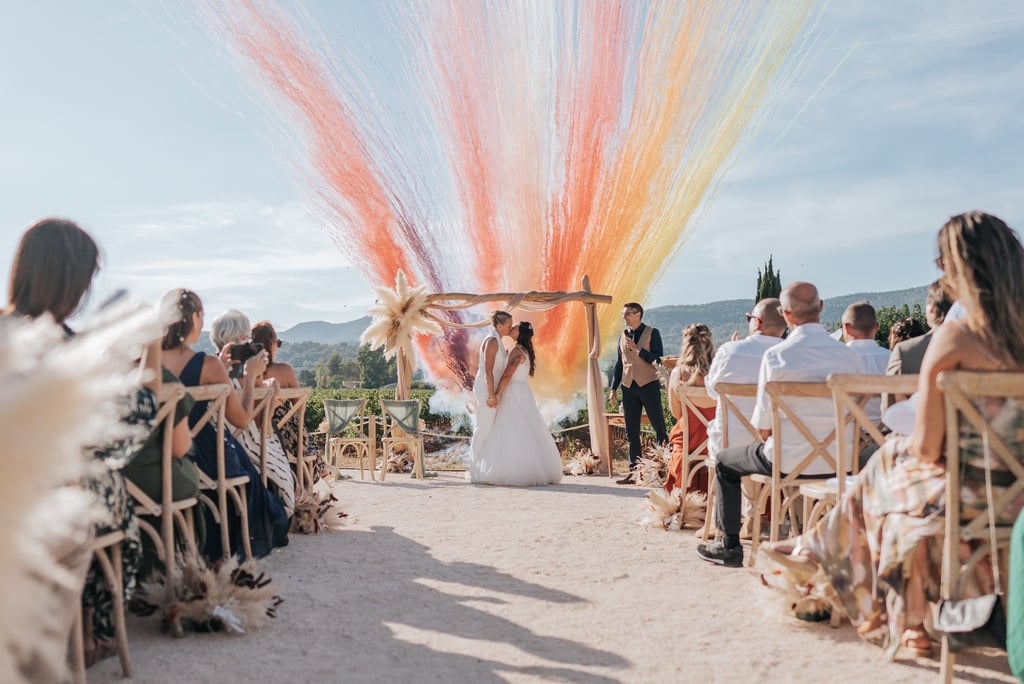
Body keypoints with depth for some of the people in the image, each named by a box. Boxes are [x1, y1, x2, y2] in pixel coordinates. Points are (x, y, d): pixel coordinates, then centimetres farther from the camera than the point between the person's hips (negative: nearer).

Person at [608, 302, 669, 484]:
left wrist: (637, 349, -14)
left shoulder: (652, 333, -1)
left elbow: (658, 359, -10)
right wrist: (613, 388, 11)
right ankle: (633, 470, 10)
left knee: (659, 428, -3)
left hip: (649, 385, -5)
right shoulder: (623, 336, 13)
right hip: (629, 387, 5)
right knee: (631, 432, 6)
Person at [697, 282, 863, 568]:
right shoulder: (850, 355, -2)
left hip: (790, 461, -5)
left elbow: (763, 427, -12)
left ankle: (730, 546, 25)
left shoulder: (776, 355, -15)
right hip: (837, 463, 5)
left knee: (725, 462, 21)